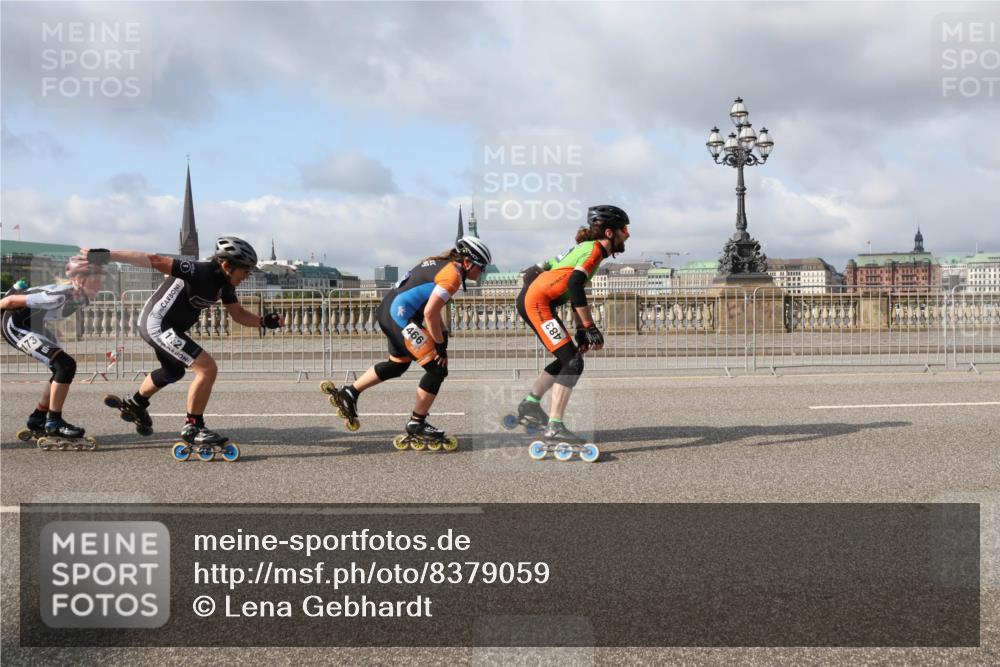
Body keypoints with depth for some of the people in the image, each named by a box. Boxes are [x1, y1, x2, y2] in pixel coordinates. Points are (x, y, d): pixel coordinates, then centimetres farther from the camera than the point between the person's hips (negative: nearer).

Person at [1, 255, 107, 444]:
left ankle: (37, 420, 20)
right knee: (66, 365, -19)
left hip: (36, 325, 9)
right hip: (16, 325, -9)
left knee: (62, 370, 7)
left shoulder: (83, 298, -6)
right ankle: (54, 423, -9)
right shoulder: (59, 296, -33)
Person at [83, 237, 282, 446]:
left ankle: (134, 404, 56)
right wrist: (107, 255, -33)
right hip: (158, 324, -10)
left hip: (169, 326, 10)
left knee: (173, 372, 33)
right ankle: (193, 427, -5)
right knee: (208, 368, -19)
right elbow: (154, 260, -31)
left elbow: (238, 314, 6)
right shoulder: (200, 272, -27)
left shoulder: (224, 284, 0)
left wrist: (263, 321, -13)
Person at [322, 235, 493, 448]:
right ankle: (416, 426, 7)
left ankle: (348, 393, 32)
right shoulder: (453, 273, -13)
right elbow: (430, 313, -21)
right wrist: (440, 345, -10)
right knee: (437, 369, -3)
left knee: (398, 364, 28)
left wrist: (443, 334, 17)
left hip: (387, 310, 10)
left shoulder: (441, 263, 16)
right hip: (402, 316, -10)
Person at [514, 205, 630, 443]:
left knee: (569, 358, 18)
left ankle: (530, 405, 26)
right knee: (573, 362, -12)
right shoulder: (594, 249, -11)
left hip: (532, 300, 10)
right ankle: (555, 427, -12)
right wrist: (590, 327, -20)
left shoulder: (586, 248, 18)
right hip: (537, 301, -10)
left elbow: (574, 289, 24)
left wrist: (581, 330, 21)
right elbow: (575, 285, -25)